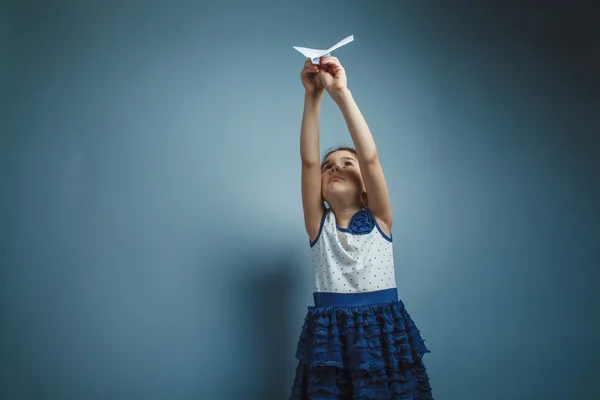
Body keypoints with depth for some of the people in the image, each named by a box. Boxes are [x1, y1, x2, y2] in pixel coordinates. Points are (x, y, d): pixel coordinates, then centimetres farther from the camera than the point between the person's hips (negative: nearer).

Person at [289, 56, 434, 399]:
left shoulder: (378, 221, 5)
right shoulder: (319, 225, 8)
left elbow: (371, 157, -8)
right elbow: (308, 161, -2)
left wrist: (341, 92, -13)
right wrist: (313, 97, -8)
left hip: (385, 333, -1)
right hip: (330, 338, 1)